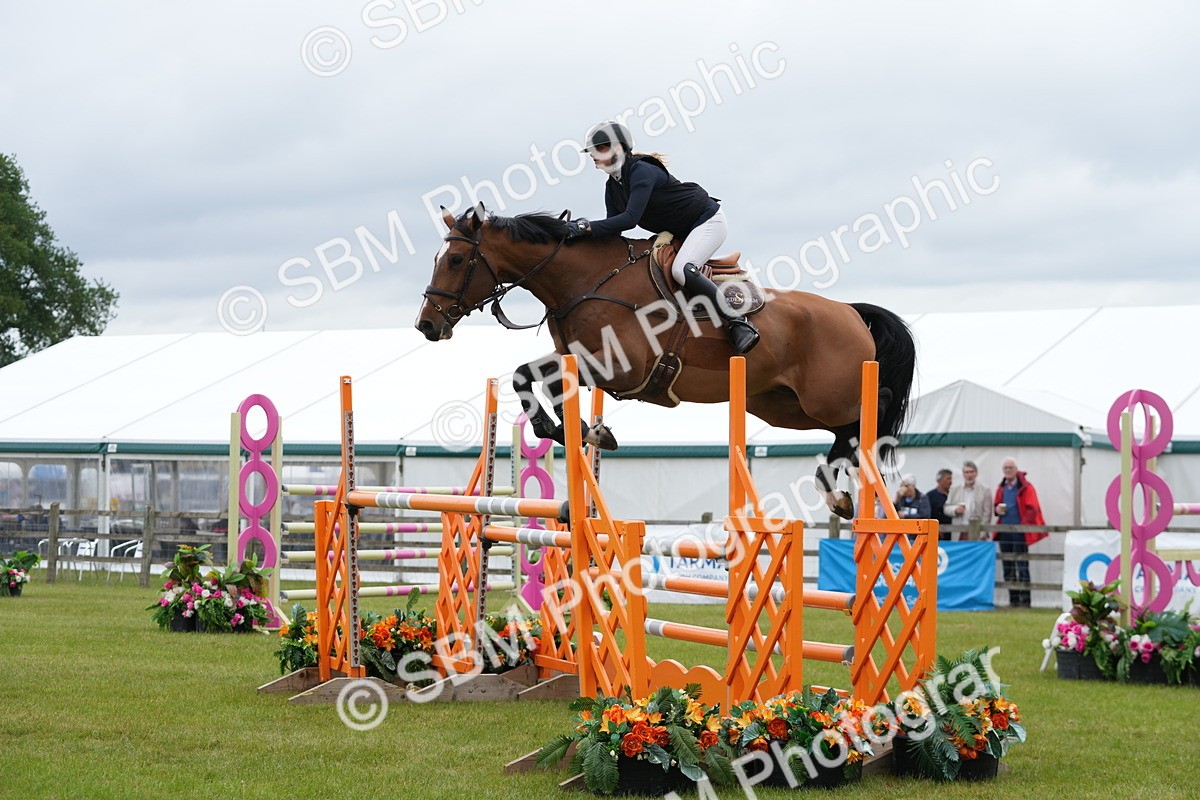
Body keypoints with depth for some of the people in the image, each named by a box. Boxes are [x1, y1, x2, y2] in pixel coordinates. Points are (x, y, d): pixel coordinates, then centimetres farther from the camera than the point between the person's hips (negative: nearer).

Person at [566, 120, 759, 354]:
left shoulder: (642, 172, -25)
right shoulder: (612, 187, 4)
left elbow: (630, 219, -35)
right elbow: (613, 229, -1)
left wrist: (587, 227, -37)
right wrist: (582, 230, -18)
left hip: (707, 220, -10)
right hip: (678, 235, 10)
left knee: (681, 270, -31)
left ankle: (737, 324, -27)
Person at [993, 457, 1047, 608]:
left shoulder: (1025, 487, -5)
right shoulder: (1001, 488, 12)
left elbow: (1032, 509, -9)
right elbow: (996, 505, 23)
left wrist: (1025, 524, -18)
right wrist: (997, 509, 0)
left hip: (1019, 532, -6)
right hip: (1004, 532, 6)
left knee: (1022, 566, -6)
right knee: (1008, 567, 8)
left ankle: (1024, 599, -4)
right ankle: (1013, 599, 14)